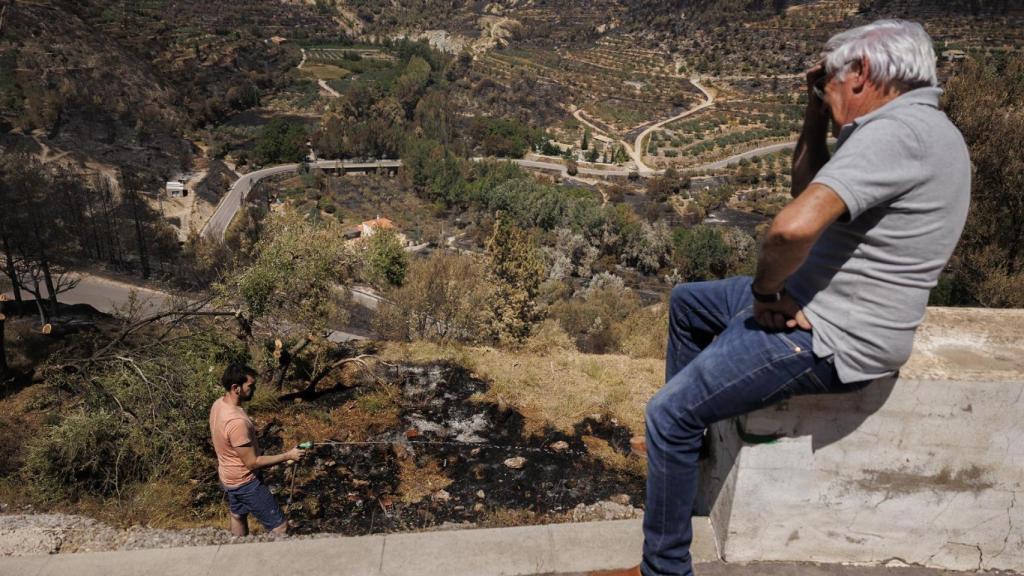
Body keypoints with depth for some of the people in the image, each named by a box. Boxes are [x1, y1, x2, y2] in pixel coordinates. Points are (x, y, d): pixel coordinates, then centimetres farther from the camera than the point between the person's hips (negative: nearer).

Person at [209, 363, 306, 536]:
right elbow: (252, 463, -29)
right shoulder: (236, 422, -36)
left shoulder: (218, 404, -7)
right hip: (244, 482, -10)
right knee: (280, 526, 0)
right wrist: (288, 456, -25)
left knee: (238, 516, 30)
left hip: (228, 477, 10)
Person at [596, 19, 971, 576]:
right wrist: (816, 114, 8)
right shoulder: (911, 125, 11)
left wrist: (765, 289, -20)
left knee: (668, 414, -11)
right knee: (687, 302, 23)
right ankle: (680, 441, 35)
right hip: (811, 297, 11)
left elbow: (793, 226, -39)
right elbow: (808, 189, 20)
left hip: (829, 339, -11)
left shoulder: (895, 131, -24)